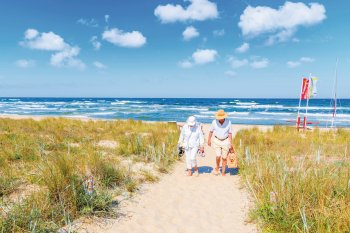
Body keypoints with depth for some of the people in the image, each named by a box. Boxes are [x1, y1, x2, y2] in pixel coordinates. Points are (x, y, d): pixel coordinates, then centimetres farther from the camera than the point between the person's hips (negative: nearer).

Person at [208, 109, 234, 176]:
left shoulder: (228, 122, -12)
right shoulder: (214, 122, -13)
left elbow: (230, 133, -3)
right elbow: (211, 131, 1)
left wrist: (231, 144, -2)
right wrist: (209, 140, 6)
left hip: (225, 141, 0)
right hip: (217, 141, 0)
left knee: (224, 158, 5)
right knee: (218, 156, -11)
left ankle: (223, 172, 20)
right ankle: (217, 168, 18)